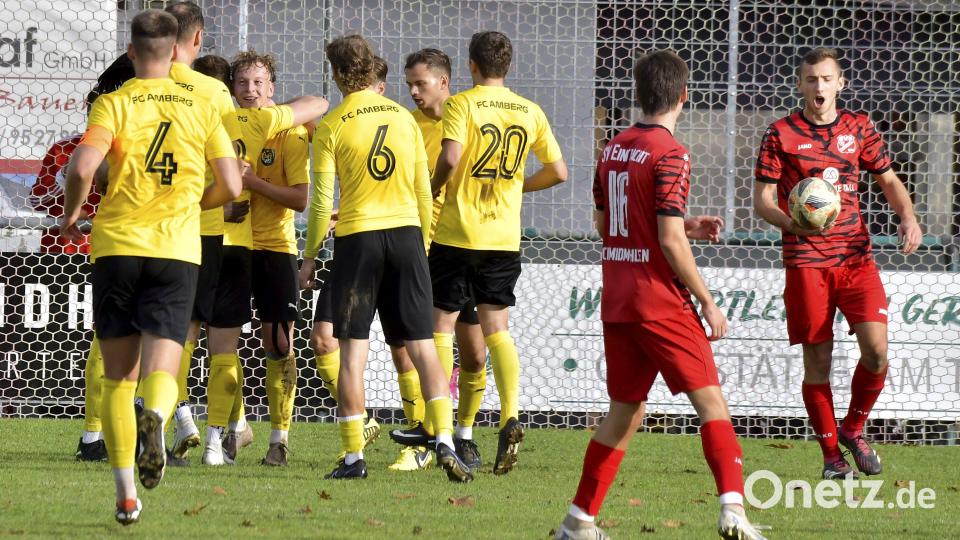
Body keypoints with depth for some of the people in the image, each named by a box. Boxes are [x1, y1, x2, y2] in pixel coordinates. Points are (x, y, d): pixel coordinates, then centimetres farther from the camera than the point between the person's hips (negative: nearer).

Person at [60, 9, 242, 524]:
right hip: (177, 250, 1)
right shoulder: (200, 108, 7)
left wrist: (71, 212, 5)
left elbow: (82, 167, -15)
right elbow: (230, 186, 5)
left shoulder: (114, 103, 0)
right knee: (160, 371, -3)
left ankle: (126, 494, 4)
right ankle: (155, 417, -39)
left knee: (118, 377, 9)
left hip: (116, 248, -1)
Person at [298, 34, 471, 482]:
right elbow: (424, 193, 10)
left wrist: (310, 256, 5)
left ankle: (354, 456, -1)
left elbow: (322, 202, -5)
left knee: (352, 350, 1)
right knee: (422, 346, 5)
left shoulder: (332, 127, -5)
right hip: (406, 232, 3)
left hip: (357, 238, -3)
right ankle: (444, 442, -8)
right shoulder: (404, 118, 7)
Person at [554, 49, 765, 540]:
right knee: (710, 400, -6)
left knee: (624, 410, 15)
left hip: (617, 301, 7)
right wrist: (707, 301, -9)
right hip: (661, 302, -7)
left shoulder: (613, 149, 10)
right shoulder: (670, 155, -13)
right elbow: (670, 241, -17)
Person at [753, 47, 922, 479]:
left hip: (856, 255, 2)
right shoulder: (781, 134, 1)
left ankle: (853, 429, 12)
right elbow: (762, 200, 1)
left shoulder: (859, 128, 10)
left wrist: (908, 216, -1)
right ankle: (831, 455, 12)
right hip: (806, 261, -2)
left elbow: (888, 180, 19)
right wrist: (791, 223, -20)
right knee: (817, 360, -1)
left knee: (876, 348, -12)